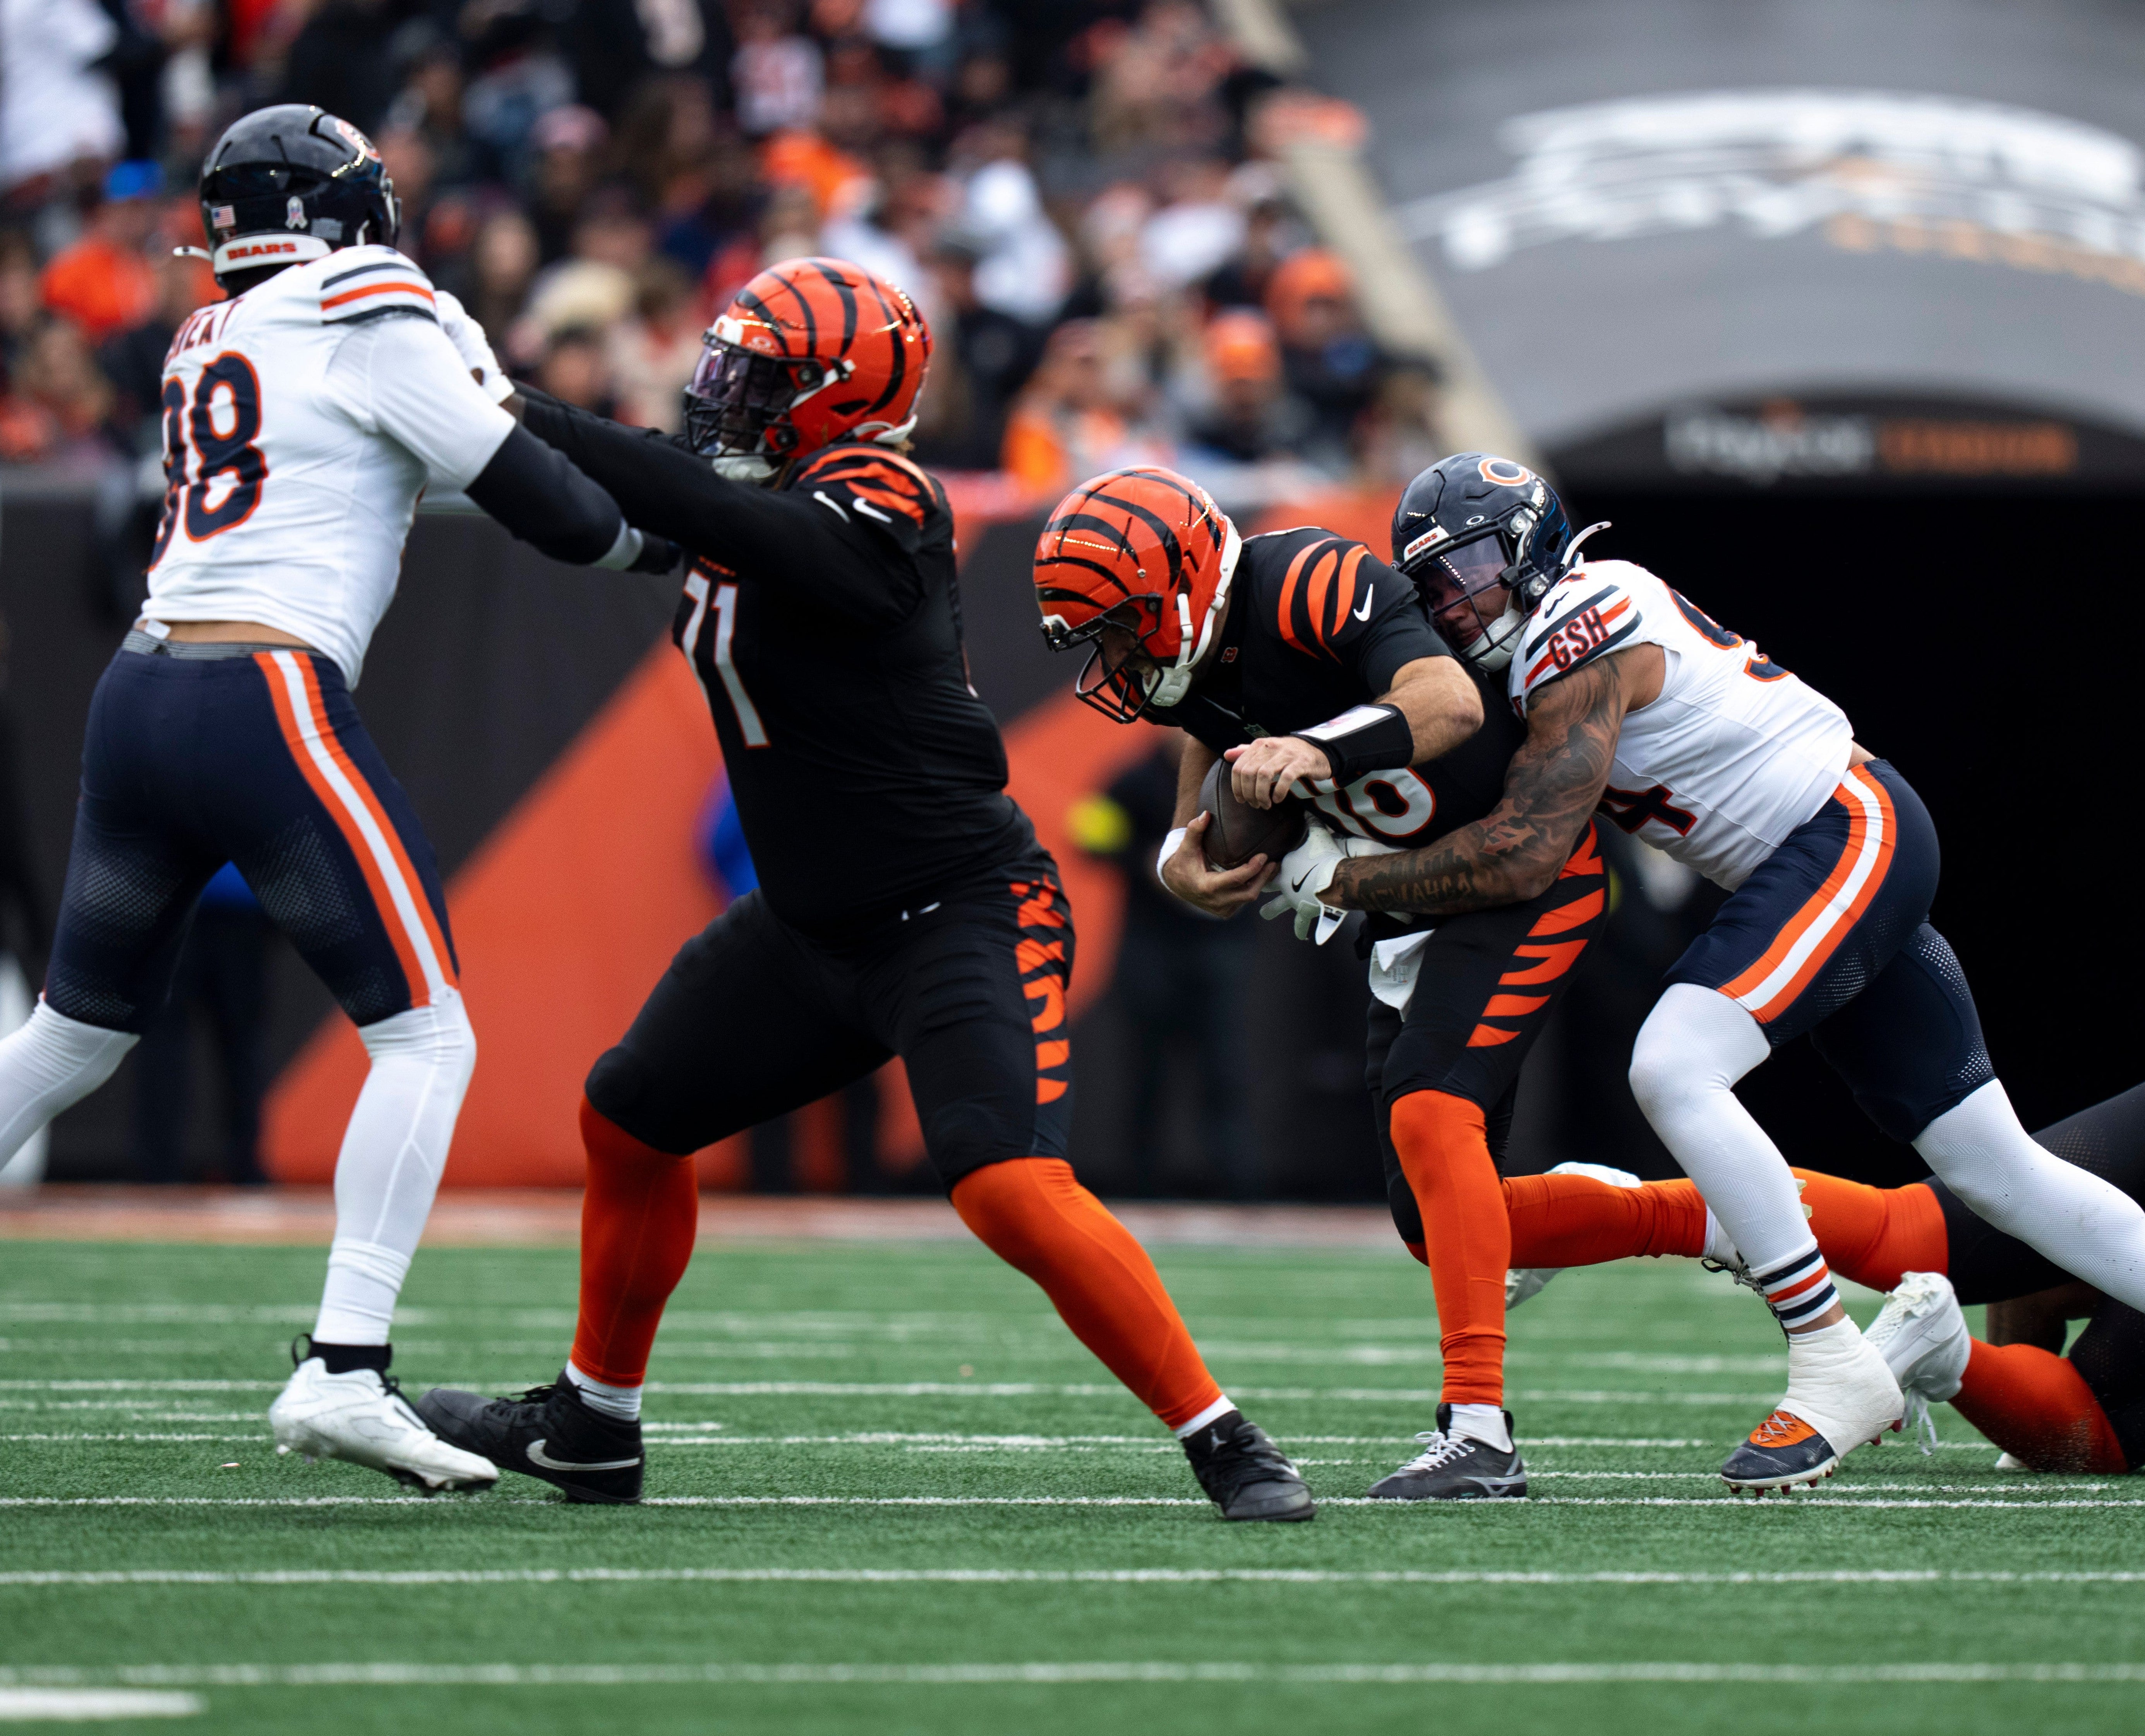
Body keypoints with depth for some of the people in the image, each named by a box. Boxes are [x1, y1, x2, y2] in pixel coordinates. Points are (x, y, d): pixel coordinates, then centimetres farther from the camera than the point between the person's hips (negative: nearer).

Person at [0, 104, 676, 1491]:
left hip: (139, 698, 8)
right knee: (427, 1035, -3)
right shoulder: (367, 321, -1)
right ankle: (343, 1372, -14)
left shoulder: (207, 348, 19)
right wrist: (669, 531, 14)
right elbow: (541, 504, -1)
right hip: (266, 703, -8)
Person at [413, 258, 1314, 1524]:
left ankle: (1223, 1440, -16)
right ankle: (594, 1424, 34)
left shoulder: (866, 514, -22)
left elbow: (708, 511, -35)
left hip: (963, 914, -10)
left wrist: (529, 421, -33)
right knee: (630, 1122, 16)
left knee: (1015, 1190, -25)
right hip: (816, 922, 10)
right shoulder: (762, 493, 5)